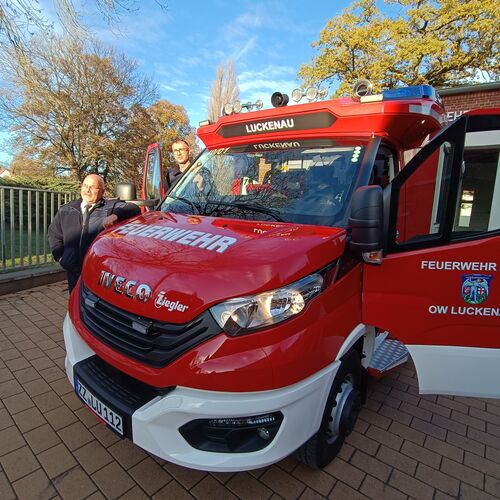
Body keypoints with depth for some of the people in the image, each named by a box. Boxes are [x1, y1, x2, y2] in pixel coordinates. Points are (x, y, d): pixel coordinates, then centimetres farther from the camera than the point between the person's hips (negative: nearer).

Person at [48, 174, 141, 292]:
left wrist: (116, 215, -31)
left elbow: (134, 209, -13)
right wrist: (60, 256, 9)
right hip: (74, 271, 4)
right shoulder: (65, 210, 14)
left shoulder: (111, 207, 1)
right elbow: (54, 233, 22)